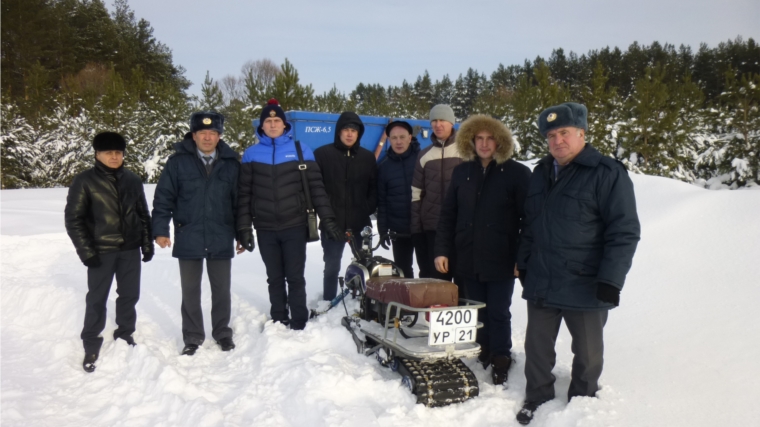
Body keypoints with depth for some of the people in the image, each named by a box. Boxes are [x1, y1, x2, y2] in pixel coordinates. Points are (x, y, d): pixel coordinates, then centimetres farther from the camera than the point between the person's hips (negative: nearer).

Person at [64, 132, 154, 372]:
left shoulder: (133, 180, 6)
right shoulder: (84, 181, -6)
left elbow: (143, 214, 12)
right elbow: (73, 219, -7)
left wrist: (147, 244, 7)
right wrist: (86, 251, -12)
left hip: (130, 250, 4)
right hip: (101, 251, -4)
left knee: (129, 295, 12)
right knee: (97, 299, 5)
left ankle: (125, 336, 31)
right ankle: (91, 347, 19)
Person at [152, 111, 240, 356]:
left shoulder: (231, 163, 1)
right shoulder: (178, 161, -3)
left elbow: (240, 201, 6)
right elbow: (163, 198, -1)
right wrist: (160, 230, -8)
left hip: (221, 240, 1)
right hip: (188, 239, 0)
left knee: (221, 290, 12)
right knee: (190, 291, 11)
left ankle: (222, 333, 30)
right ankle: (192, 337, 25)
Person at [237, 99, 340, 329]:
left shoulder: (301, 150, 2)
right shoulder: (251, 154, 6)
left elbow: (316, 187, 1)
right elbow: (244, 194, 6)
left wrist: (327, 219, -5)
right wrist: (244, 228, 0)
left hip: (295, 227, -2)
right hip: (265, 230, 2)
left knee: (295, 278, 2)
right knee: (275, 279, 11)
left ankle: (298, 325, 11)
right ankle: (278, 323, 20)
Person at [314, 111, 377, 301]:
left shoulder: (367, 157, 8)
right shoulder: (322, 154, 0)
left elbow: (375, 187, 11)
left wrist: (368, 209, -1)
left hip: (360, 223, 2)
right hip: (332, 223, -2)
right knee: (331, 267, 7)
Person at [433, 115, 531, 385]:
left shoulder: (517, 173, -3)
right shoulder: (462, 173, 9)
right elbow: (447, 215, 10)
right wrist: (442, 250, 3)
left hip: (501, 261, -4)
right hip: (468, 259, 4)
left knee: (498, 313, 4)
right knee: (478, 312, 14)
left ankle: (500, 363, 20)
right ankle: (483, 355, 30)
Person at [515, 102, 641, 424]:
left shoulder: (608, 174, -11)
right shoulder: (541, 173, 11)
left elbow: (624, 232, -15)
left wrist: (610, 280, -18)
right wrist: (523, 264, 15)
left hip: (585, 287, -5)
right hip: (541, 284, 6)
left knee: (587, 353, 12)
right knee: (537, 347, 15)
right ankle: (537, 399, 33)